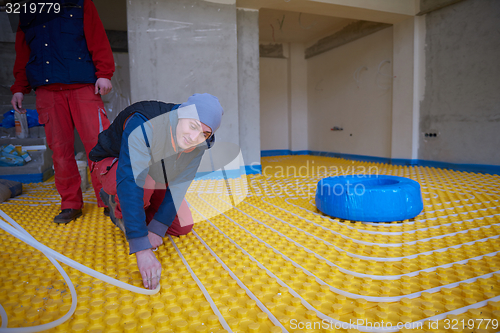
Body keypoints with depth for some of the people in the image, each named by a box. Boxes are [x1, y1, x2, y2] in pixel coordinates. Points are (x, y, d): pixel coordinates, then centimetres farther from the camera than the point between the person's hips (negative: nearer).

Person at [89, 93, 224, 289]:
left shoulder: (199, 142, -22)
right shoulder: (142, 127, -41)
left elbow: (179, 184, -18)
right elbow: (130, 184, -48)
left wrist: (157, 229, -25)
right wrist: (142, 250, -53)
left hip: (154, 173, 6)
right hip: (113, 164, -5)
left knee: (183, 226, -2)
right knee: (145, 183, -41)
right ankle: (120, 209, -3)